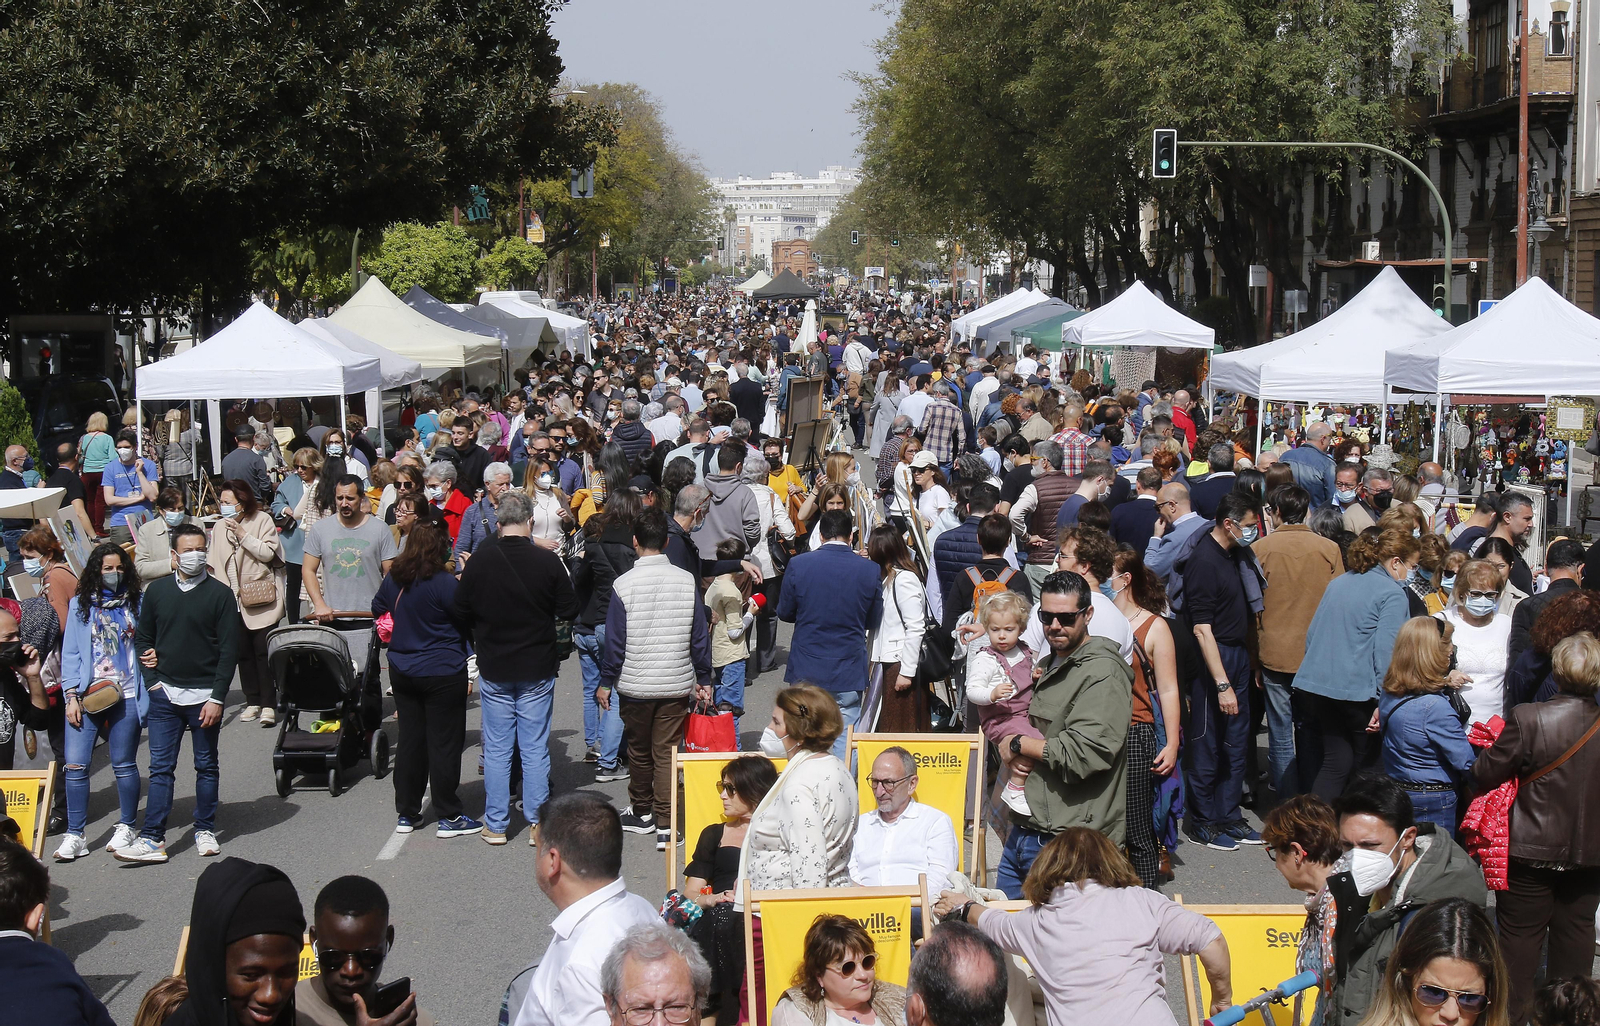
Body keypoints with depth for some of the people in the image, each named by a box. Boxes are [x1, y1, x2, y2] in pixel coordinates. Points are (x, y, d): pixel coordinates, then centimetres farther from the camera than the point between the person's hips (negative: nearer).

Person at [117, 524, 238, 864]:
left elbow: (229, 650, -5)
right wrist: (152, 681, 1)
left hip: (204, 695, -2)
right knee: (161, 767, 0)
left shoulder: (220, 594, -4)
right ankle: (152, 839, -1)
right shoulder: (157, 591, 5)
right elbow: (142, 638, 14)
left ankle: (205, 831, 21)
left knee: (206, 766, 9)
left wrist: (217, 698, -11)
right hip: (164, 695, 2)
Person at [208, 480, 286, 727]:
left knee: (264, 651, -7)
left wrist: (243, 535, -18)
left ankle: (268, 704, -6)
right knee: (243, 652, 7)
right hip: (233, 601, 5)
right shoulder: (219, 527, 11)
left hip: (261, 599, -5)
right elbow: (215, 564, 15)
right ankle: (252, 701, 15)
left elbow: (268, 553, -12)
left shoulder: (262, 520, -3)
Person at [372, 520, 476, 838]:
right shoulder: (444, 583, -19)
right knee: (445, 743, 1)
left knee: (409, 740, 13)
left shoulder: (393, 579, 2)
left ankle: (406, 814, 19)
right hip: (443, 672, -6)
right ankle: (449, 817, 7)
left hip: (402, 671, 6)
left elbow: (377, 609, 19)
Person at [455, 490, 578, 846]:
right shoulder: (547, 561, -12)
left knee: (496, 750, 9)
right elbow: (569, 610, -5)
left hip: (493, 670, 1)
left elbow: (461, 613, -2)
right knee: (535, 749, 7)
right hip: (538, 669, -1)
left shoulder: (479, 561, -10)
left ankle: (495, 824, 13)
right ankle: (538, 825, 10)